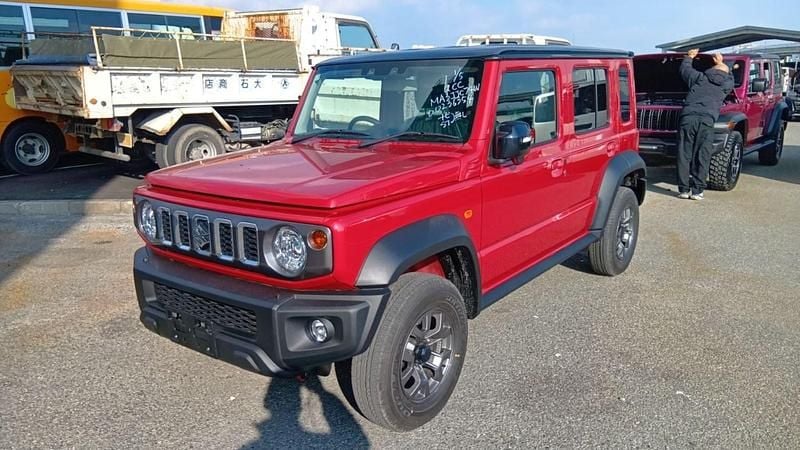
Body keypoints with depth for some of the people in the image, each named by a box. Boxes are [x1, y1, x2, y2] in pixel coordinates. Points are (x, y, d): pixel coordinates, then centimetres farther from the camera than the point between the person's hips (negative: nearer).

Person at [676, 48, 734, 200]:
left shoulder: (699, 77, 15)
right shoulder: (727, 84, 18)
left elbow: (684, 69, 32)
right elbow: (729, 77, 43)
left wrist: (689, 57, 50)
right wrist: (721, 64, 55)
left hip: (688, 118, 0)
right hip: (706, 121, 0)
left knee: (684, 155, 4)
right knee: (702, 157, 4)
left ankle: (683, 189, 6)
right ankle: (697, 191, 3)